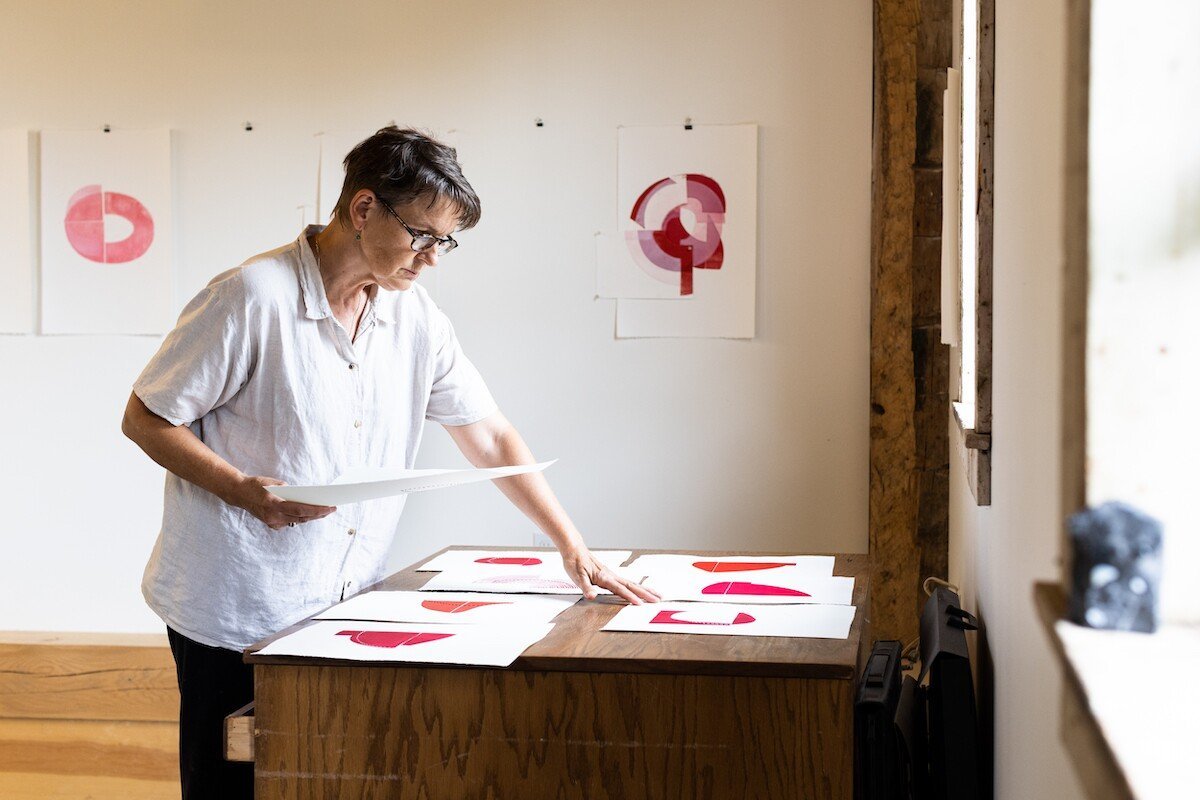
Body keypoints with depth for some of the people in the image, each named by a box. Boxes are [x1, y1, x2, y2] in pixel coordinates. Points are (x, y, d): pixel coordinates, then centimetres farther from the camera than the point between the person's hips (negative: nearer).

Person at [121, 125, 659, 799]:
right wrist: (244, 490, -22)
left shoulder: (416, 318, 4)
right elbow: (145, 420, -8)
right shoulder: (253, 298, -14)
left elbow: (491, 438, 9)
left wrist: (574, 548, 5)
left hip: (344, 611, 5)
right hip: (236, 614, -5)